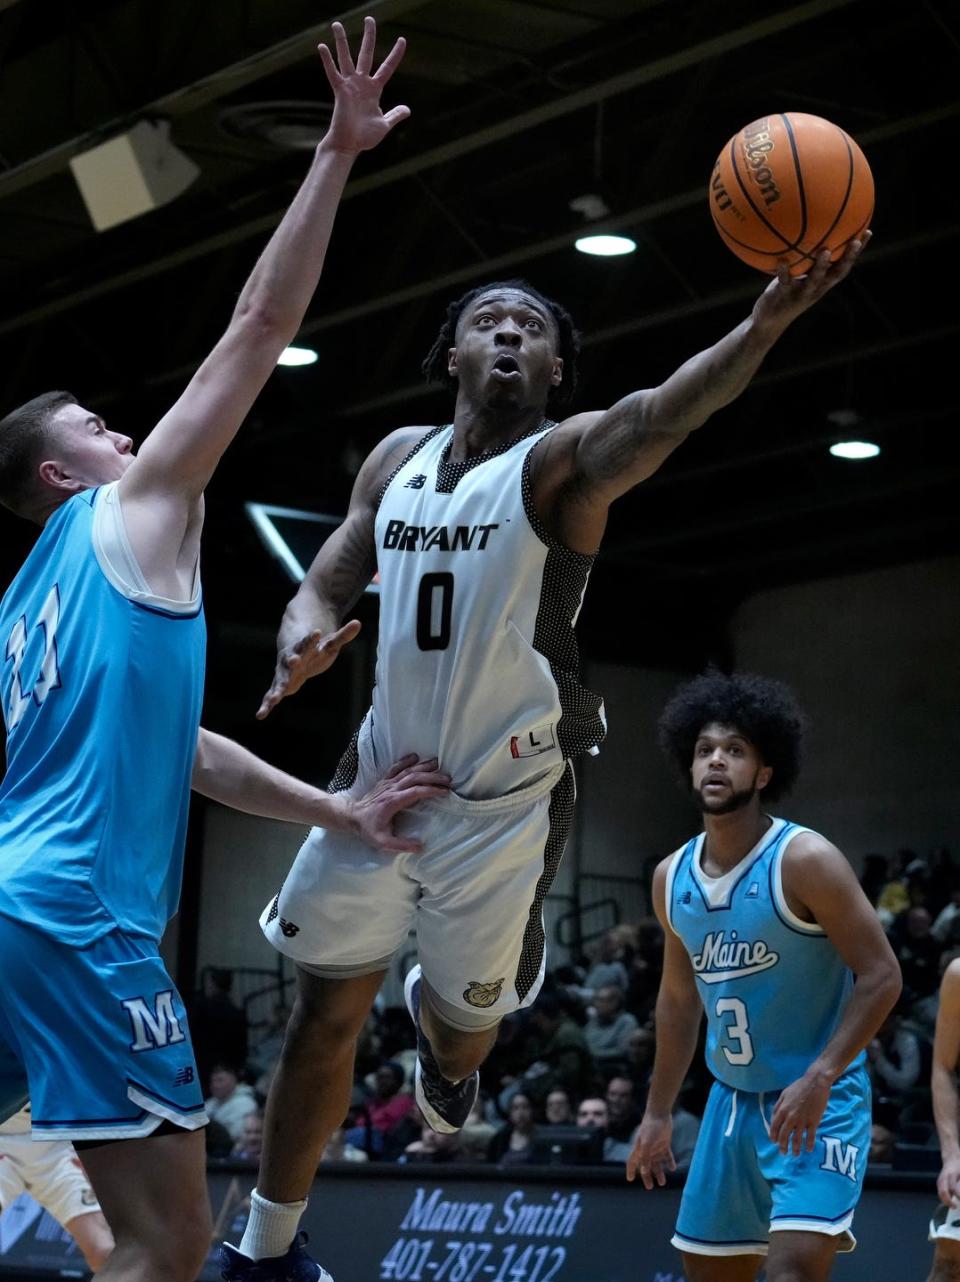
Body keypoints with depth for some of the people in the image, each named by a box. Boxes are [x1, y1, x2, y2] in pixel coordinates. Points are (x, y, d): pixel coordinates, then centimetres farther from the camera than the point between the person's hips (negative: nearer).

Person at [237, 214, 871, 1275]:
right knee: (325, 1013, 9)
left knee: (461, 1028, 10)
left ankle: (445, 1046, 50)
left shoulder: (562, 459, -14)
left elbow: (657, 417, -35)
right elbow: (327, 581, 14)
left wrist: (767, 321, -57)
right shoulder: (398, 459, 5)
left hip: (504, 800, -4)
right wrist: (306, 637, -13)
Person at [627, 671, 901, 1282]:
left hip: (819, 1100, -7)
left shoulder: (804, 860, -16)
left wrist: (818, 1080, -26)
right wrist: (658, 1114, 15)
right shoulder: (672, 877, 3)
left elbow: (882, 976, -18)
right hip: (734, 1099, 7)